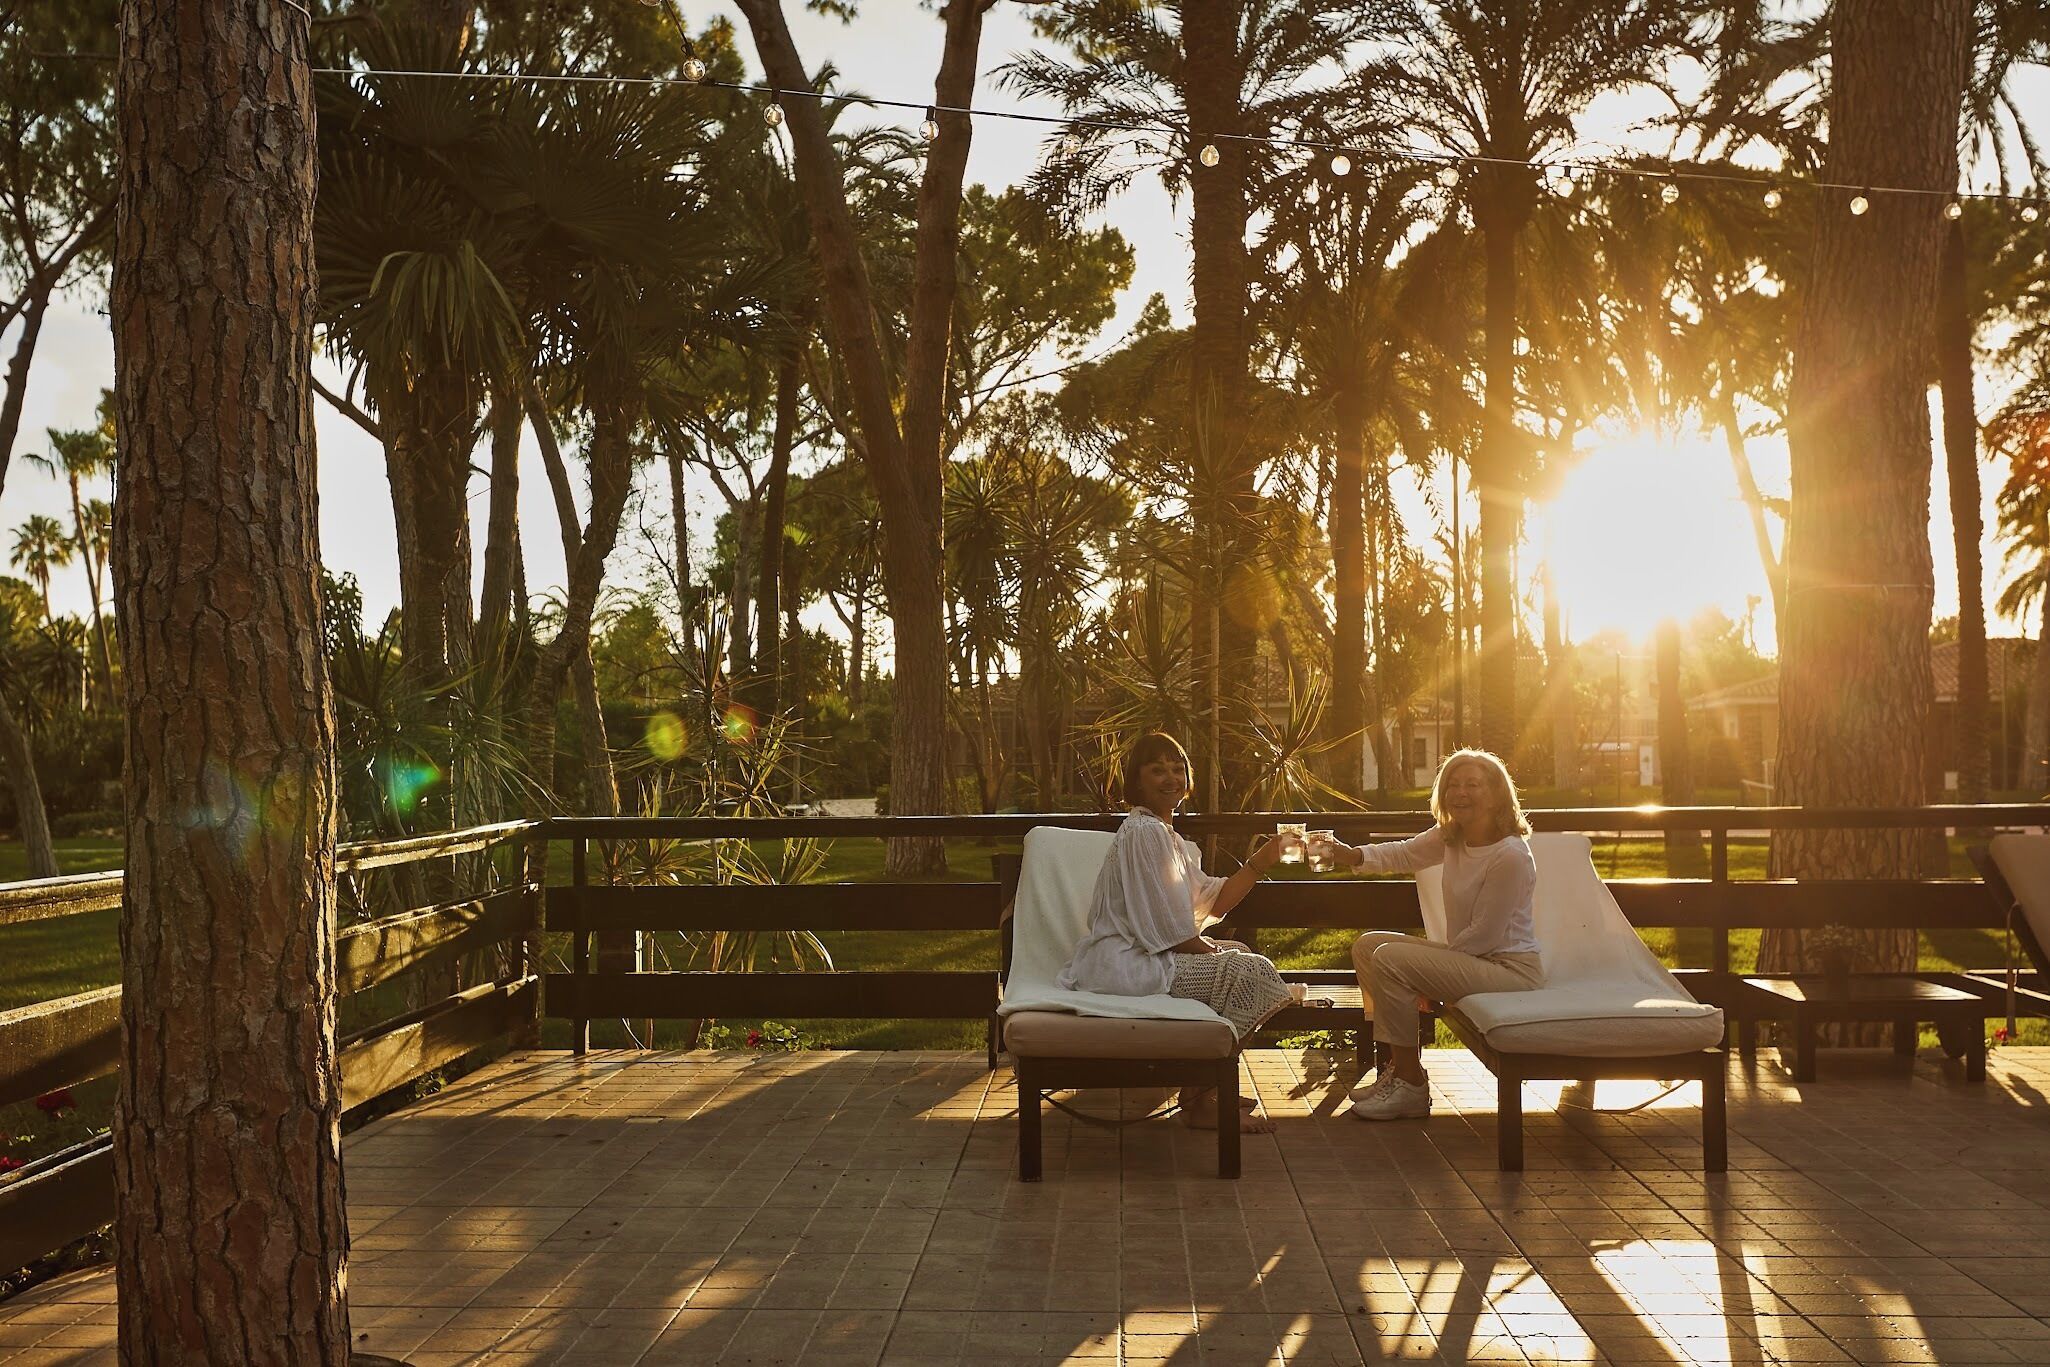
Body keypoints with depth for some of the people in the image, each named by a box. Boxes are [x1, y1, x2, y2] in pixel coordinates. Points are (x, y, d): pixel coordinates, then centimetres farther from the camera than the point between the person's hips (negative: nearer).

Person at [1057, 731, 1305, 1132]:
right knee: (1248, 970, -15)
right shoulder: (1144, 831, -16)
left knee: (1239, 953, 25)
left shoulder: (1165, 833, 17)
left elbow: (1212, 901, 14)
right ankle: (1199, 1104, -6)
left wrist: (1260, 862, 5)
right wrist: (1213, 951, -5)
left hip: (1138, 956, 11)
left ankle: (1202, 1087, 21)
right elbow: (1172, 930, -19)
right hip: (1124, 964, -11)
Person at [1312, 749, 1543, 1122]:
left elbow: (1483, 935, -22)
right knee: (1367, 946, 8)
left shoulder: (1511, 857, -23)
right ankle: (1397, 1064, 9)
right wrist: (1356, 856, -13)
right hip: (1468, 956, 10)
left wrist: (1432, 970, -13)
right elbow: (1405, 853, 9)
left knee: (1391, 960, -23)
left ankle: (1412, 1084, -12)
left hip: (1510, 967, -10)